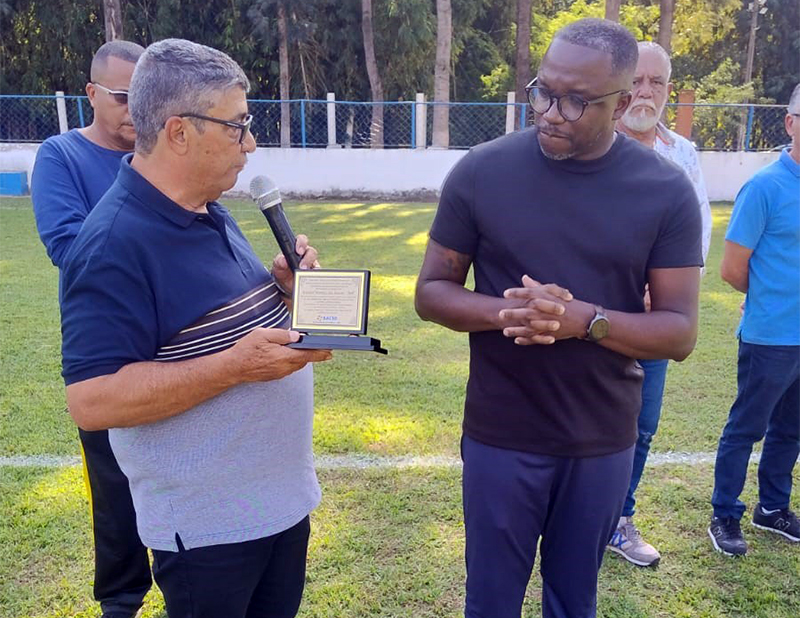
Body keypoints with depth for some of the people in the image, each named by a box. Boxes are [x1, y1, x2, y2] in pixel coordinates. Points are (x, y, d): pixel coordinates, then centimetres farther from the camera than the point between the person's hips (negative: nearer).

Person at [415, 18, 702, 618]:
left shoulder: (667, 190, -7)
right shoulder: (481, 172, -8)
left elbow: (679, 332, -6)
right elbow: (432, 292, -3)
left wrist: (587, 320, -25)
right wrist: (504, 312, -23)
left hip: (604, 441, 1)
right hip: (501, 437, 0)